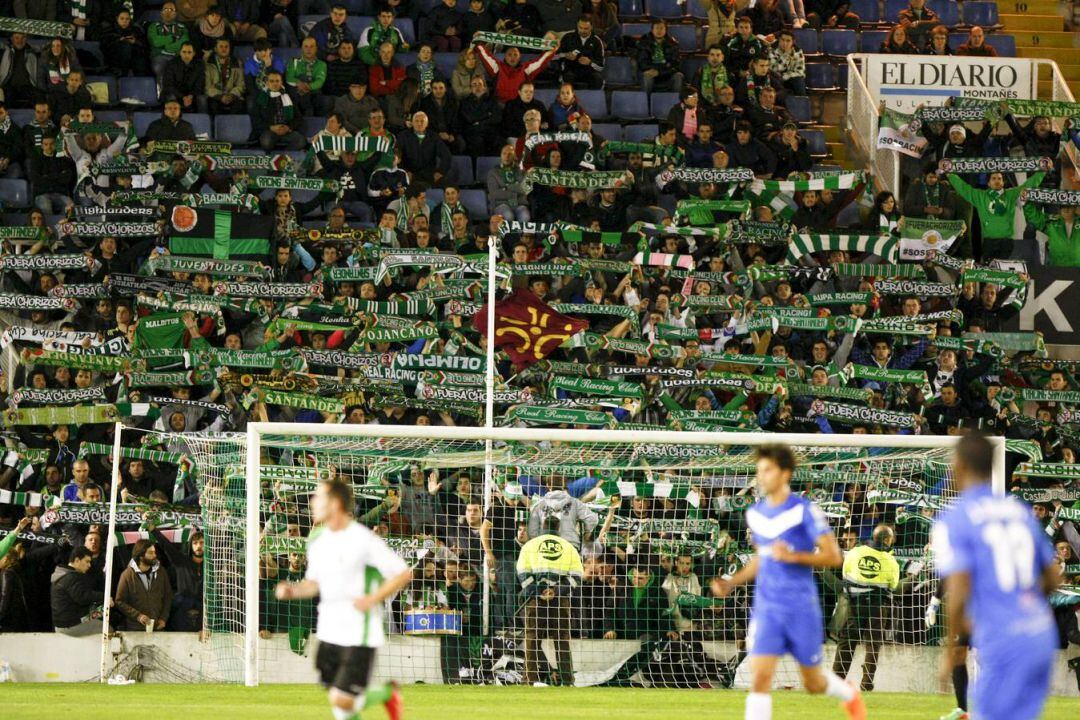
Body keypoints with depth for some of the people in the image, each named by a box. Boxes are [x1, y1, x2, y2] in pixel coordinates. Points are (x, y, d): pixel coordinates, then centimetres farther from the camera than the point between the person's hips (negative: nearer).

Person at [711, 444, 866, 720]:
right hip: (766, 608, 3)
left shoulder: (804, 510, -11)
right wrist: (732, 582, 8)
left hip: (801, 608, -3)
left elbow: (833, 557, -14)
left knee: (813, 684, 13)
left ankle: (851, 697, 46)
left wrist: (794, 556, -26)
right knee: (759, 677, -14)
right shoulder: (755, 513, 7)